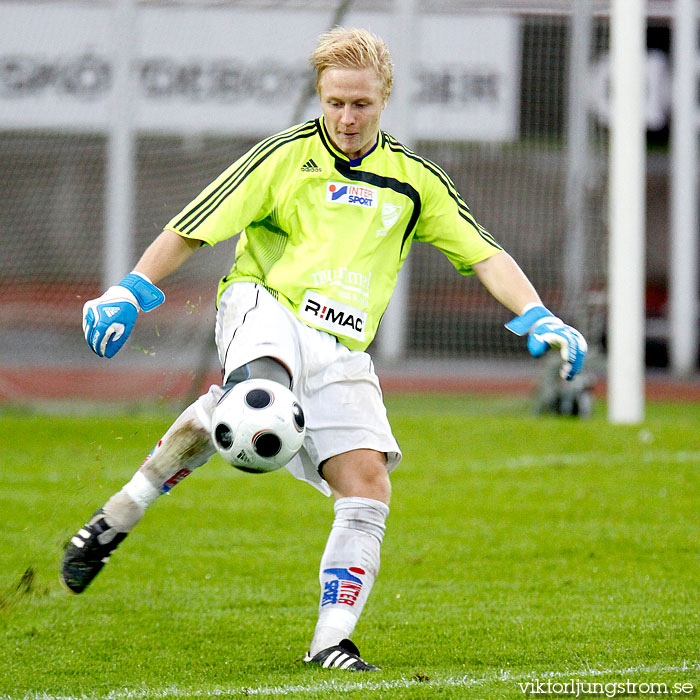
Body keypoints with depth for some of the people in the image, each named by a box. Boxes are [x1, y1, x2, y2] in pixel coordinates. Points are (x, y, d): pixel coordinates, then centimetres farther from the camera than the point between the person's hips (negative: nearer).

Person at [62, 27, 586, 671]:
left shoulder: (413, 181, 14)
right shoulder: (285, 157, 4)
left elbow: (485, 255, 13)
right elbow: (191, 231, 5)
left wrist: (539, 320, -2)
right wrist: (127, 296, -4)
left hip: (341, 352, 4)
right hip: (264, 304, -4)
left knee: (368, 487, -13)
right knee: (261, 384, -40)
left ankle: (331, 643, -5)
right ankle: (121, 515, -32)